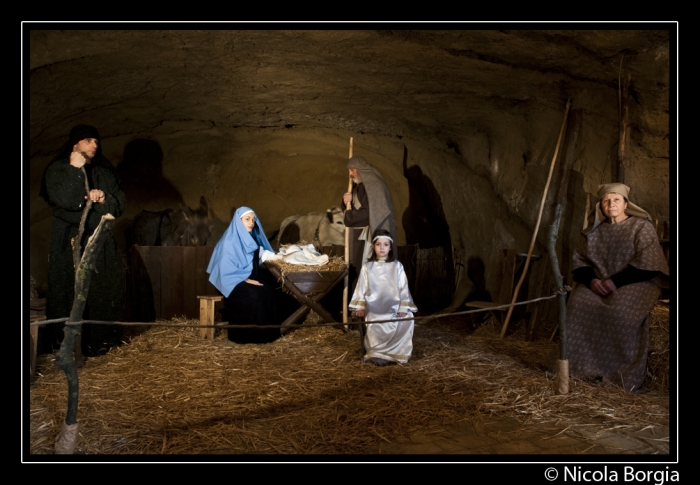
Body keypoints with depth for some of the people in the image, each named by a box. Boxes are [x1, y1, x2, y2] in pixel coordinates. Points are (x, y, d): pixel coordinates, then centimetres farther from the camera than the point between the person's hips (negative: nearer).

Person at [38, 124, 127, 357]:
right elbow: (65, 200, -19)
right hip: (70, 242, -4)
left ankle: (98, 340, 15)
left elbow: (120, 204, 7)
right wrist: (75, 169, -18)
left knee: (103, 291, 4)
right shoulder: (57, 169, -2)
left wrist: (104, 199, -13)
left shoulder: (105, 172, 12)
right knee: (70, 292, -6)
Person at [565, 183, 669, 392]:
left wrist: (616, 281, -18)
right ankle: (583, 366, -19)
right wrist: (591, 280, -10)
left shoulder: (642, 227, 3)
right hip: (599, 284, 4)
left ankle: (626, 375, -21)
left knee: (620, 312, -35)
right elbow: (579, 260, 11)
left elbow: (646, 263, -9)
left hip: (636, 283, -4)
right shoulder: (594, 231, 15)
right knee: (579, 304, -27)